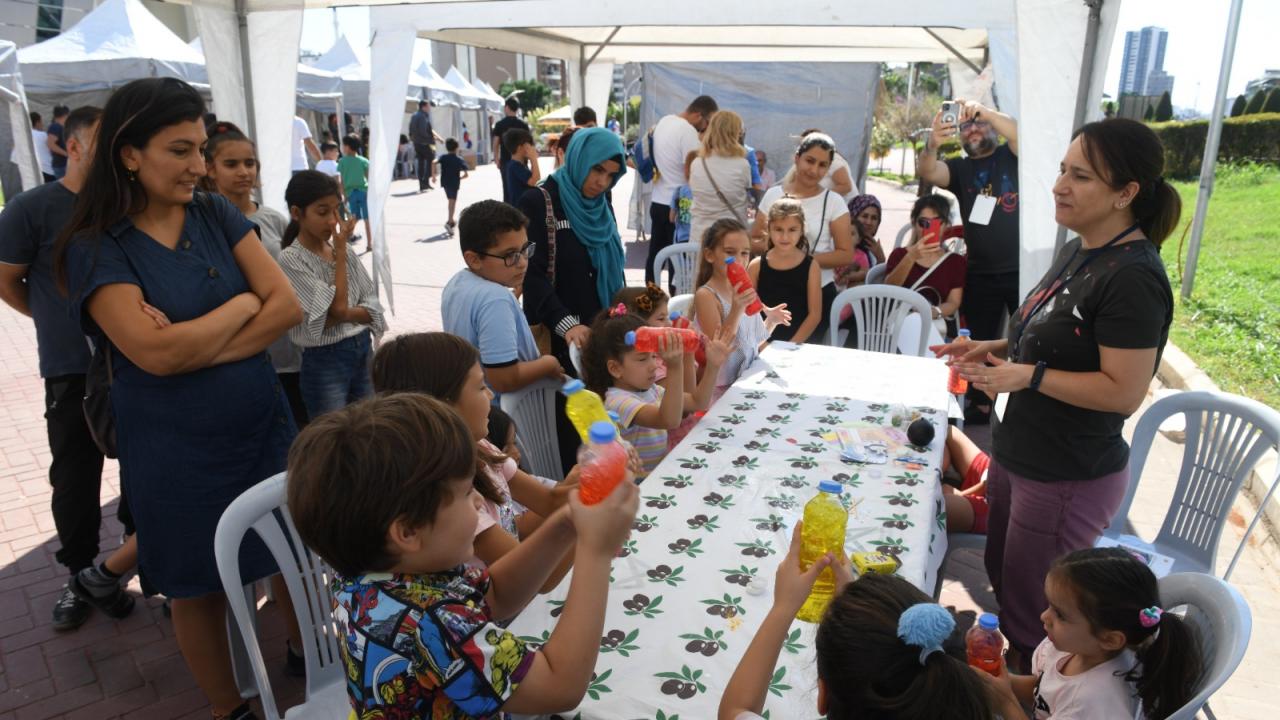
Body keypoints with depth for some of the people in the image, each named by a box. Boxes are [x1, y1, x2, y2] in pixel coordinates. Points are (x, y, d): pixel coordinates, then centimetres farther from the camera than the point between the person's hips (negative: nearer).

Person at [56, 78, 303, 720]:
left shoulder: (216, 215, 1)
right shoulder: (95, 249, -10)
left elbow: (288, 305, -8)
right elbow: (157, 353, -23)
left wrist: (198, 349, -18)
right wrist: (243, 304, -11)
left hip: (264, 425, 3)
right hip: (177, 450, -3)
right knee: (199, 588, 13)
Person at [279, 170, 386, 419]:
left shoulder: (345, 250, 4)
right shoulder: (290, 259, -14)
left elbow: (373, 307, 3)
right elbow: (337, 306, -20)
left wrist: (344, 315, -18)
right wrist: (340, 251, -13)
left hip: (364, 351, 6)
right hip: (325, 361, -6)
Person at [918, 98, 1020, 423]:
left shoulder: (1012, 156, 4)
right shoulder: (960, 168, 9)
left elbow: (1021, 133, -18)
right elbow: (927, 173, -10)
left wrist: (984, 112, -33)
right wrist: (932, 145, -32)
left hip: (1022, 270, -3)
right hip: (981, 274, 3)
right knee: (979, 342, 12)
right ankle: (980, 404, 25)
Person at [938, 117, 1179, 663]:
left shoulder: (1132, 277, -23)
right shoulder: (1077, 251, 6)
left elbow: (1123, 391, -25)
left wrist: (1026, 375, -24)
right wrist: (996, 348, 3)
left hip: (1069, 479, -10)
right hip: (1019, 455, 10)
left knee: (1030, 622, 9)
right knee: (1002, 582, 26)